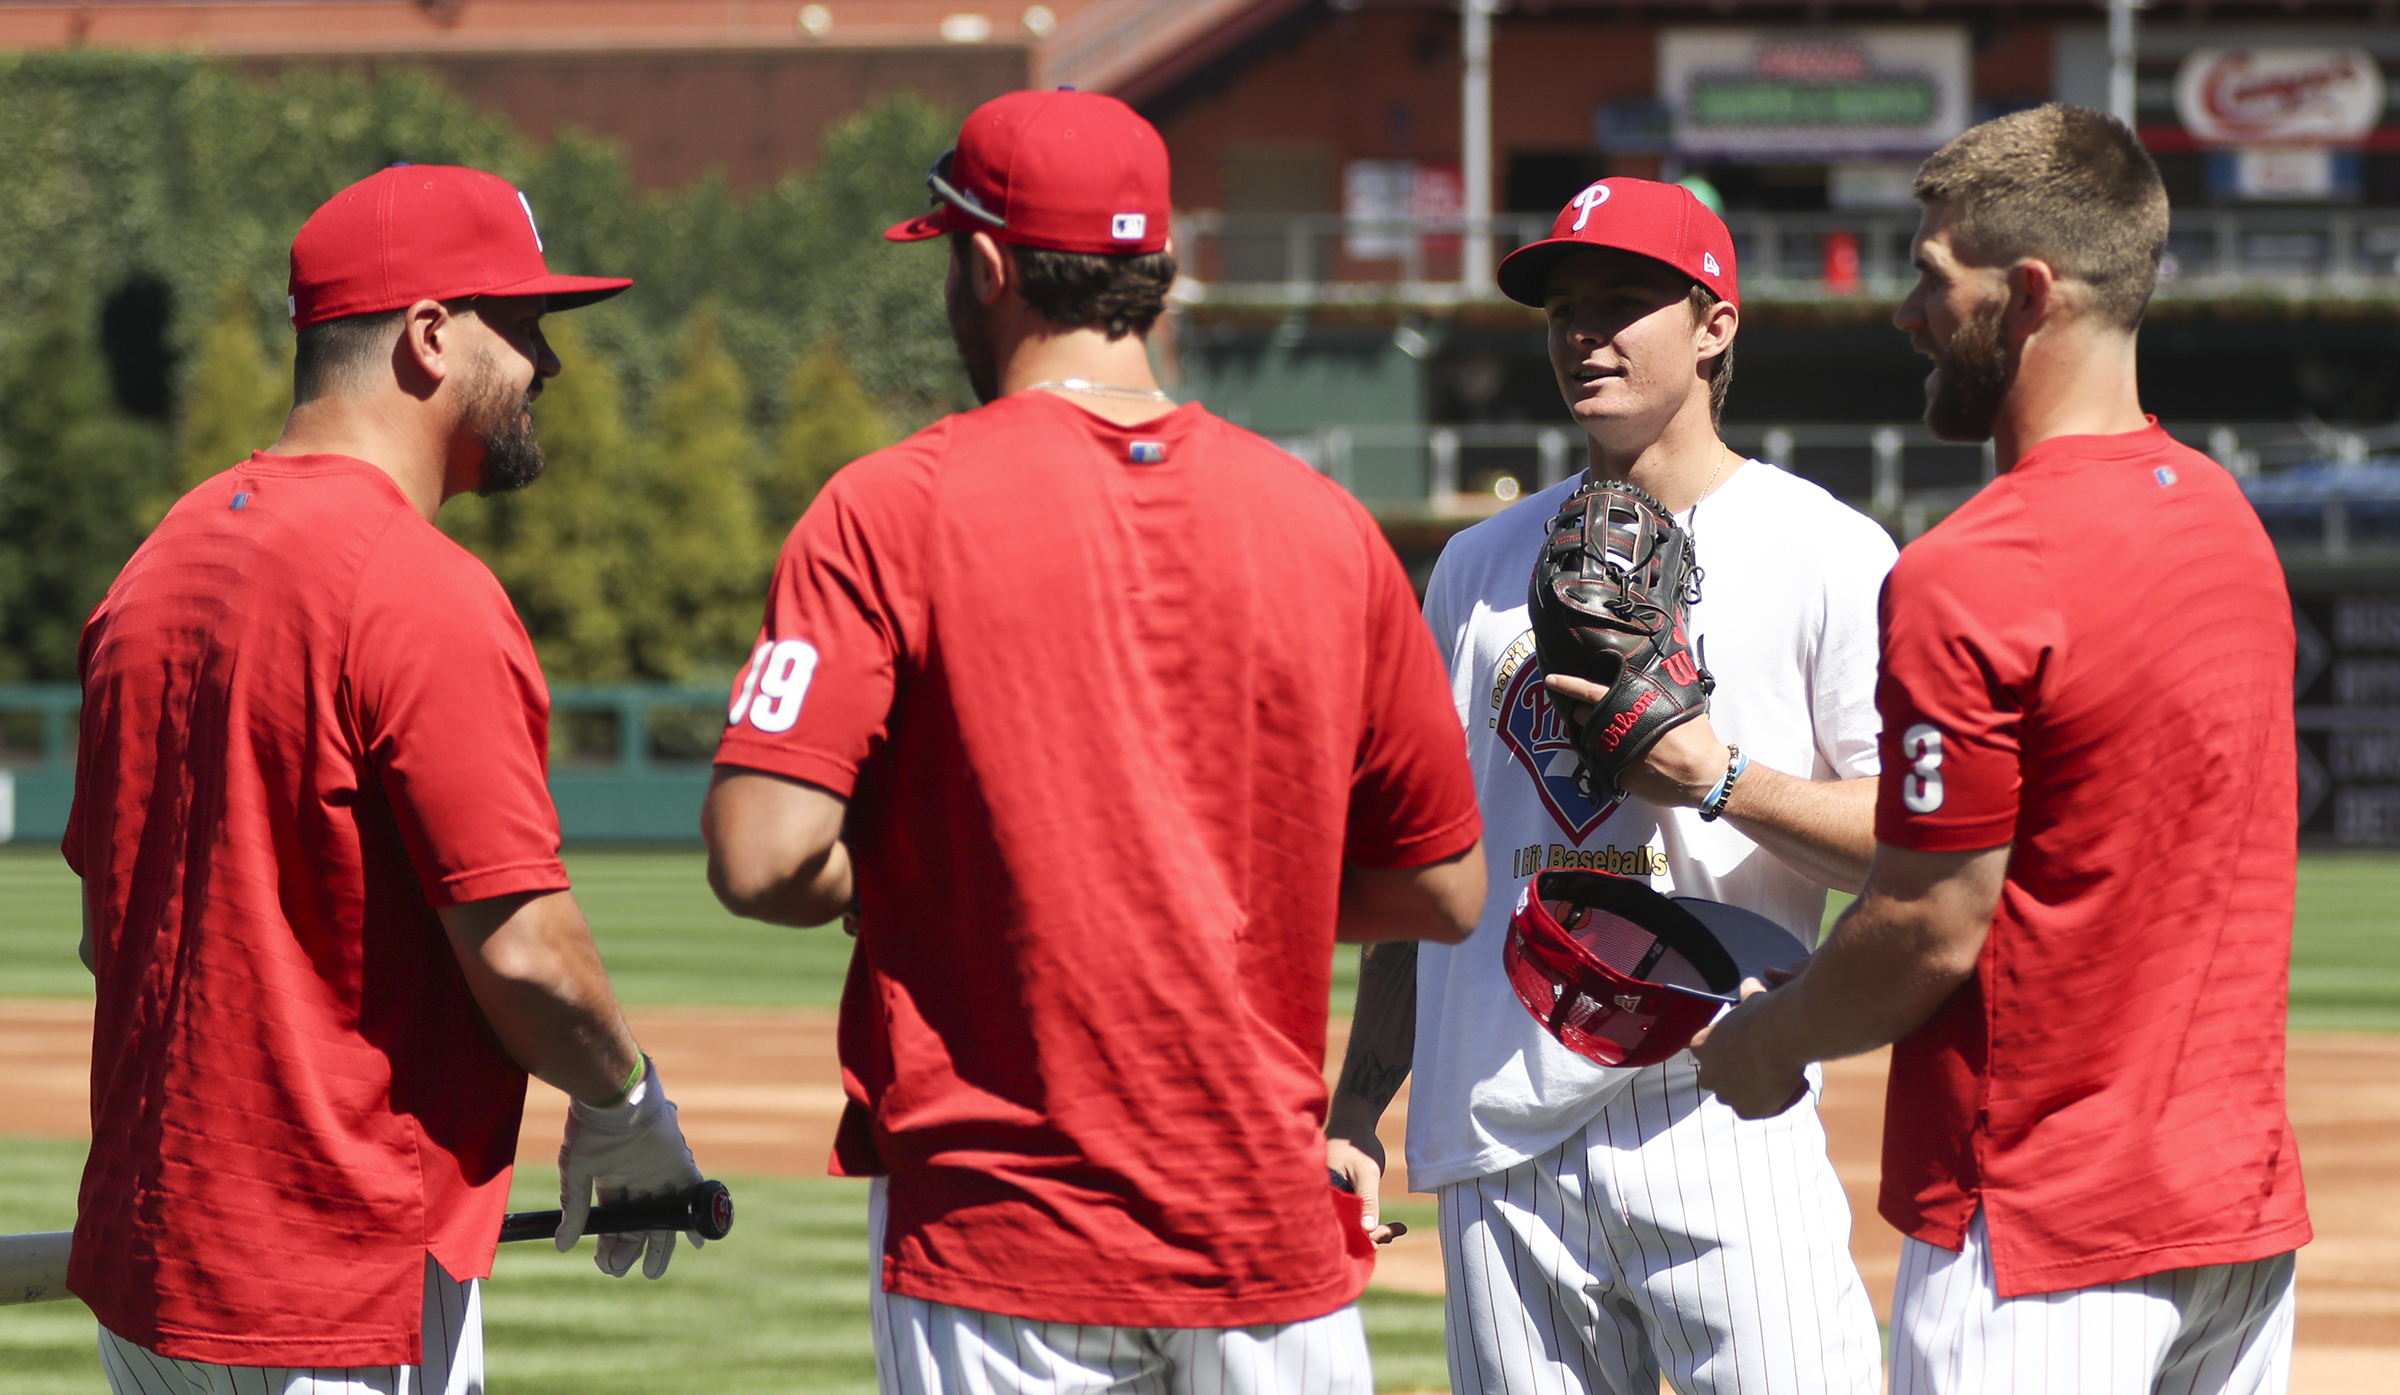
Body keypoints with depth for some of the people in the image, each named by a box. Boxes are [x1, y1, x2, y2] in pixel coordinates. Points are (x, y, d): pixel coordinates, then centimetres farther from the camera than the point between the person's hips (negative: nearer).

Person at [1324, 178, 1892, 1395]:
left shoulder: (1826, 554, 2)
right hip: (1498, 1137, 4)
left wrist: (1721, 781, -20)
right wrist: (1356, 1110, 15)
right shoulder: (1479, 566, 17)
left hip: (1718, 1121, -4)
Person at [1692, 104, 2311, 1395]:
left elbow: (1931, 928, -16)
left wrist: (1769, 1038, 4)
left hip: (2042, 1240, -8)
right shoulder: (2226, 517, 9)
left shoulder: (1971, 581, -18)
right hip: (2248, 1202, 8)